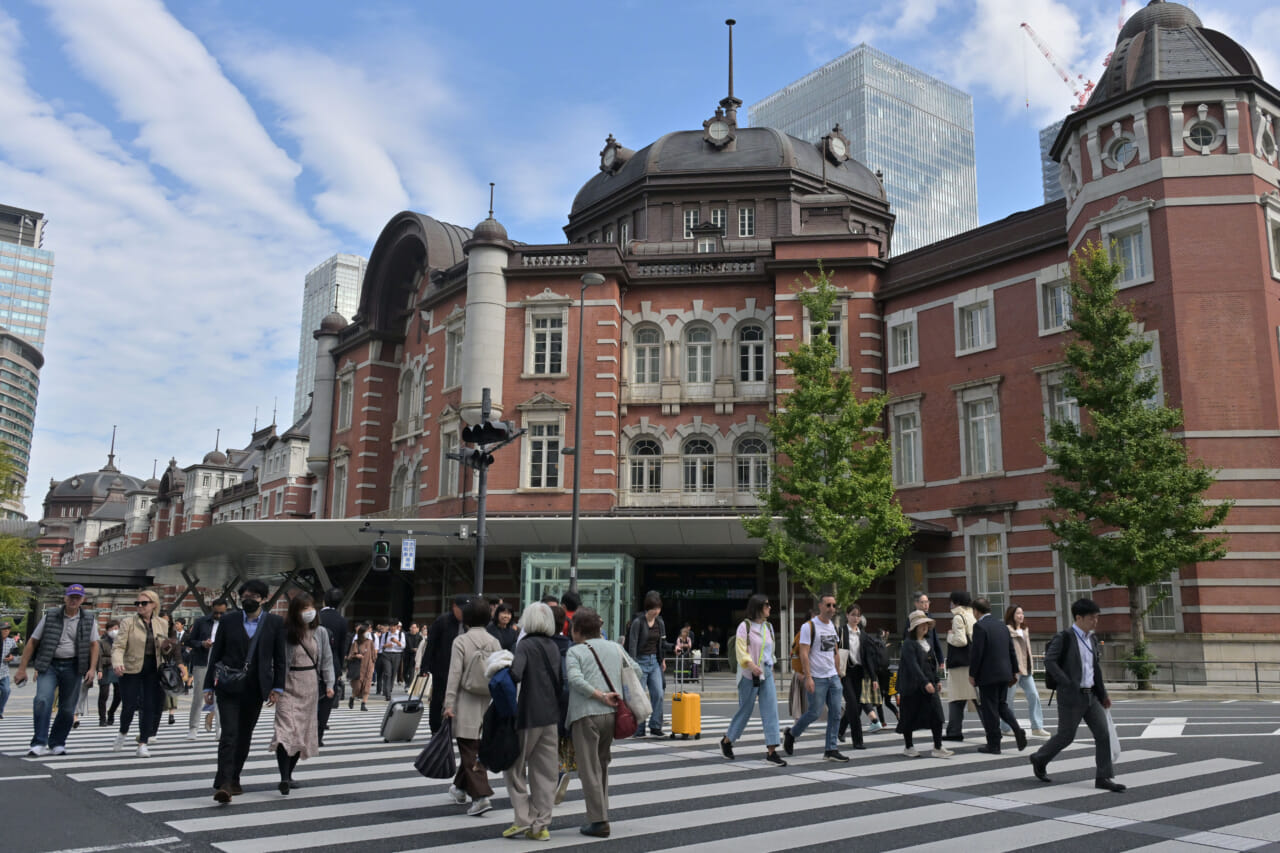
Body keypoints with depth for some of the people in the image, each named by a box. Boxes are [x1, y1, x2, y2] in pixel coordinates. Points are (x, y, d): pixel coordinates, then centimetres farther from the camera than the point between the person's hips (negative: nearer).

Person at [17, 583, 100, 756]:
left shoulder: (89, 621, 7)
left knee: (67, 709, 4)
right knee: (42, 701, -20)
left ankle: (57, 743, 20)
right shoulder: (50, 616, 4)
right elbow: (32, 642, 6)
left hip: (73, 667, 1)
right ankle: (39, 744, -14)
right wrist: (22, 668, 3)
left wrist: (92, 668, -5)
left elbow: (94, 645, 7)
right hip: (49, 665, -1)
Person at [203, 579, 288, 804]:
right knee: (229, 734, -11)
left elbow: (280, 658, 3)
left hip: (255, 689, 1)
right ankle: (224, 784, -14)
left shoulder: (275, 623, 3)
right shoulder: (228, 621, 3)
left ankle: (233, 780, 25)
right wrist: (209, 686, 2)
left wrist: (277, 688, -3)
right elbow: (215, 655, 6)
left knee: (244, 736, 11)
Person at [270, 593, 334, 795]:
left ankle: (289, 773, 22)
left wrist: (329, 684, 2)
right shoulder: (285, 632, -6)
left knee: (303, 729, 9)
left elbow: (327, 659, 8)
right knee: (286, 729, -13)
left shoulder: (320, 632, 4)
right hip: (288, 684, -4)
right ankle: (284, 778, -16)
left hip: (310, 685, 4)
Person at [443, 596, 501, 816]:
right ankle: (460, 787, 36)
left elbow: (454, 674, -13)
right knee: (473, 749, 19)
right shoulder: (494, 642, 2)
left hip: (466, 704, -5)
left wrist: (449, 704, -10)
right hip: (487, 704, 5)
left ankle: (481, 796, -11)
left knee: (470, 752, -1)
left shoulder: (460, 641, -10)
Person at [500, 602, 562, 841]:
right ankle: (541, 825, 11)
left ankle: (524, 818, 3)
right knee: (545, 772, 10)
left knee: (516, 768, 9)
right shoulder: (554, 647, 9)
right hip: (552, 716, 6)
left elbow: (515, 675, -26)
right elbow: (560, 680, 10)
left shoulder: (526, 645, -10)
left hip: (529, 715, -6)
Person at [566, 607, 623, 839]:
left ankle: (598, 821, -2)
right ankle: (602, 813, 21)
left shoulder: (574, 652, -2)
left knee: (589, 769, 0)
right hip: (612, 714, 6)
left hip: (586, 715, -5)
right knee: (602, 765, 18)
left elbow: (575, 680, -17)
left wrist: (601, 696, -14)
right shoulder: (615, 648, 14)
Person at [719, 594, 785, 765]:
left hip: (767, 673, 6)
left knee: (771, 710, -5)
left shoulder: (768, 626, 11)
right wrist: (751, 664, -30)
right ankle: (727, 741, 27)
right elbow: (740, 650, -15)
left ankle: (771, 751, -4)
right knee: (745, 710, 5)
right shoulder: (745, 626, -8)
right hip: (749, 674, -5)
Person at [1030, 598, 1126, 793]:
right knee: (1065, 736, 2)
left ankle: (1103, 777, 7)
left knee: (1103, 734, 0)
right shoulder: (1064, 637, -12)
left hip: (1090, 695, 7)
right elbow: (1049, 661, -21)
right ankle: (1039, 760, 23)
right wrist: (1068, 684, -24)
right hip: (1071, 696, -7)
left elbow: (1096, 668, 19)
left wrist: (1103, 694, 20)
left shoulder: (1092, 638, 11)